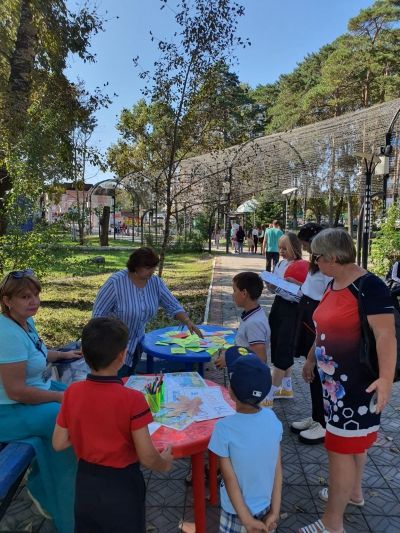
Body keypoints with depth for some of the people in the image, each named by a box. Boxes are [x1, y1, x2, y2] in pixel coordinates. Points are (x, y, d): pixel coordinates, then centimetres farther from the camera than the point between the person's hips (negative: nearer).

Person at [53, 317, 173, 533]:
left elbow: (59, 443, -4)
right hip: (121, 486, -3)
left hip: (86, 483, 3)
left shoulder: (72, 392, -14)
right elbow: (147, 458, -21)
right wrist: (164, 463, 0)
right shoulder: (132, 399, -27)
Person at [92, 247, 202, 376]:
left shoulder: (155, 282, -9)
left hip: (137, 342, 5)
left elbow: (173, 306, -5)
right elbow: (98, 313, -18)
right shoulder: (116, 282, -24)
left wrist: (188, 322, -21)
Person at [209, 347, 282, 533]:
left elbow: (230, 479, -19)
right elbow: (278, 470, -8)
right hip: (266, 506, 4)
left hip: (238, 511, -4)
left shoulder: (224, 428, -27)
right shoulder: (272, 419, -14)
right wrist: (275, 512, 0)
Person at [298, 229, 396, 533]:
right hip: (336, 379, 9)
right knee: (353, 441, 25)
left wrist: (386, 378, -34)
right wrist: (311, 360, 24)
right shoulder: (333, 285, 6)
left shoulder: (369, 287, -20)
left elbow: (386, 336, -25)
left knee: (341, 448, 1)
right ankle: (353, 492, 45)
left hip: (358, 383, -9)